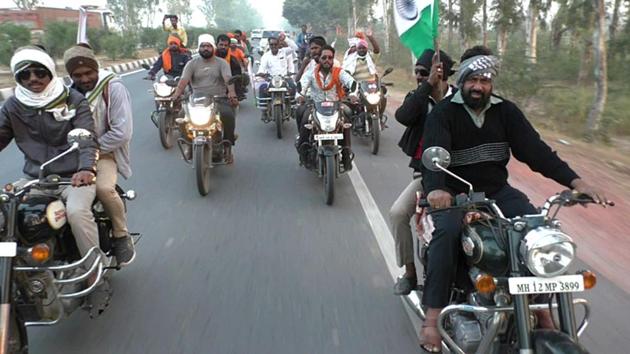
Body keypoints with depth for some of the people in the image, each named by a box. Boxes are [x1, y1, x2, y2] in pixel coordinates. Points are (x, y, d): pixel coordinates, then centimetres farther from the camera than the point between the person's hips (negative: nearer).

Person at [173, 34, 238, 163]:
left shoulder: (222, 63, 8)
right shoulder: (192, 63, 11)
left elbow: (228, 78, -11)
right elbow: (184, 80, -3)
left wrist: (232, 93, -32)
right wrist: (176, 95, -22)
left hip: (219, 99, -1)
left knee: (228, 115, -31)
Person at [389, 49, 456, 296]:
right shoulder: (418, 97, 7)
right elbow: (403, 116, -18)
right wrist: (429, 84, -18)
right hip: (425, 172, 3)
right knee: (398, 213, -16)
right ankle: (409, 271, 1)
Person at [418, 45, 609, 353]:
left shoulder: (506, 111, 6)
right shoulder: (443, 113, -6)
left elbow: (535, 149, -3)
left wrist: (576, 182, -16)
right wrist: (436, 188, -45)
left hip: (496, 190, 4)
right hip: (454, 194, -4)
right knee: (447, 231, -34)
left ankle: (540, 305, -5)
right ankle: (433, 315, -28)